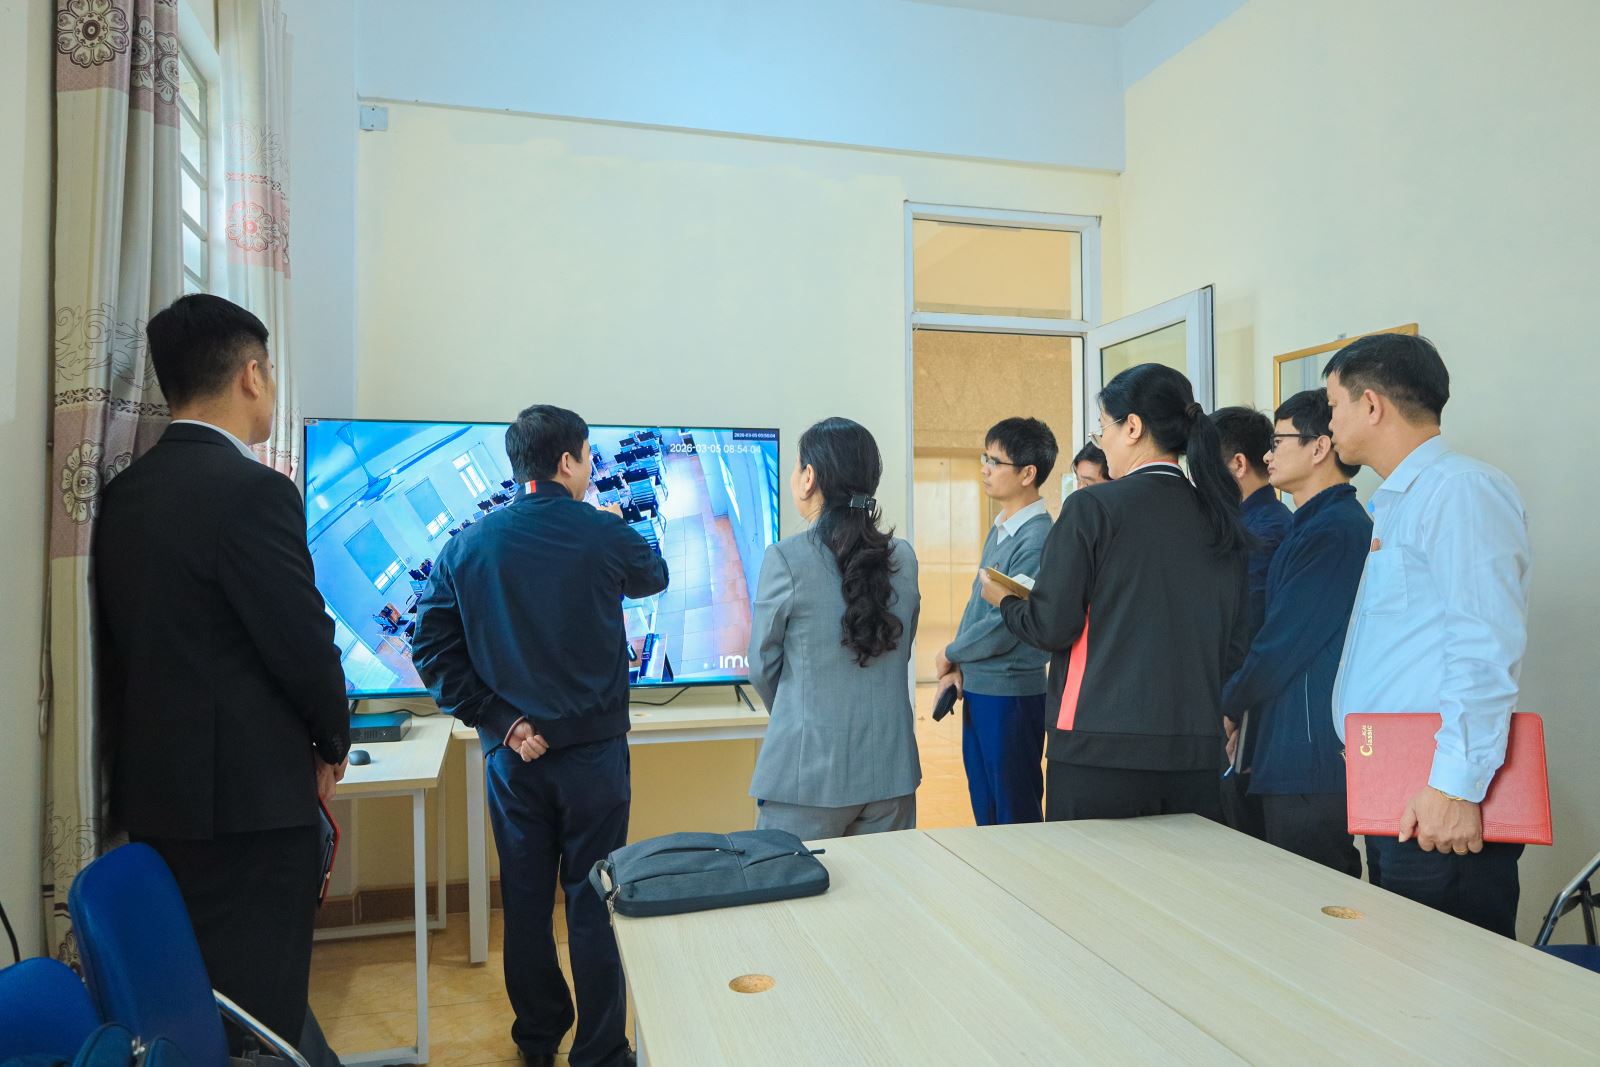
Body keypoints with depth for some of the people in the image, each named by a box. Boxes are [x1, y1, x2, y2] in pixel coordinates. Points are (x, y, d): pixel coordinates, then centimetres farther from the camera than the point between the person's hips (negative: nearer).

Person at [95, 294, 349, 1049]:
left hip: (153, 791, 8)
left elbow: (133, 637, 10)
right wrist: (333, 743, 0)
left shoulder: (124, 491, 6)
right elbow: (304, 642, -16)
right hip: (247, 795, -8)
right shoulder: (254, 489, -18)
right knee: (256, 1019, 5)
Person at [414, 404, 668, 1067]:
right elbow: (654, 578, 12)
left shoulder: (466, 547, -3)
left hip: (512, 755, 3)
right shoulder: (605, 535, -10)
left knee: (525, 900, 16)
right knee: (593, 904, 8)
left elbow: (433, 650, -6)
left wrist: (503, 721, -5)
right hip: (593, 749, -3)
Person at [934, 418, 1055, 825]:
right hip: (976, 689, 9)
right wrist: (958, 668, 2)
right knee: (984, 814, 19)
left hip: (1011, 693, -9)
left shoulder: (1037, 539, -19)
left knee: (1016, 817, 7)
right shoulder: (999, 529, 9)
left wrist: (949, 655, -5)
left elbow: (1004, 627, -21)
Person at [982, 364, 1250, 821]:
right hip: (1195, 753, 6)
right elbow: (1235, 649, 11)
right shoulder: (1219, 517, 7)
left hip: (1098, 752, -5)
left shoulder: (1092, 508, -10)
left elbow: (1051, 627, -10)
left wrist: (1005, 601, 10)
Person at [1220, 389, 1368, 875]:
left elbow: (1281, 644, -17)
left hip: (1310, 764, -10)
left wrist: (1229, 706, -2)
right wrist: (1242, 705, 13)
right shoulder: (1345, 522, 16)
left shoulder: (1331, 530, -16)